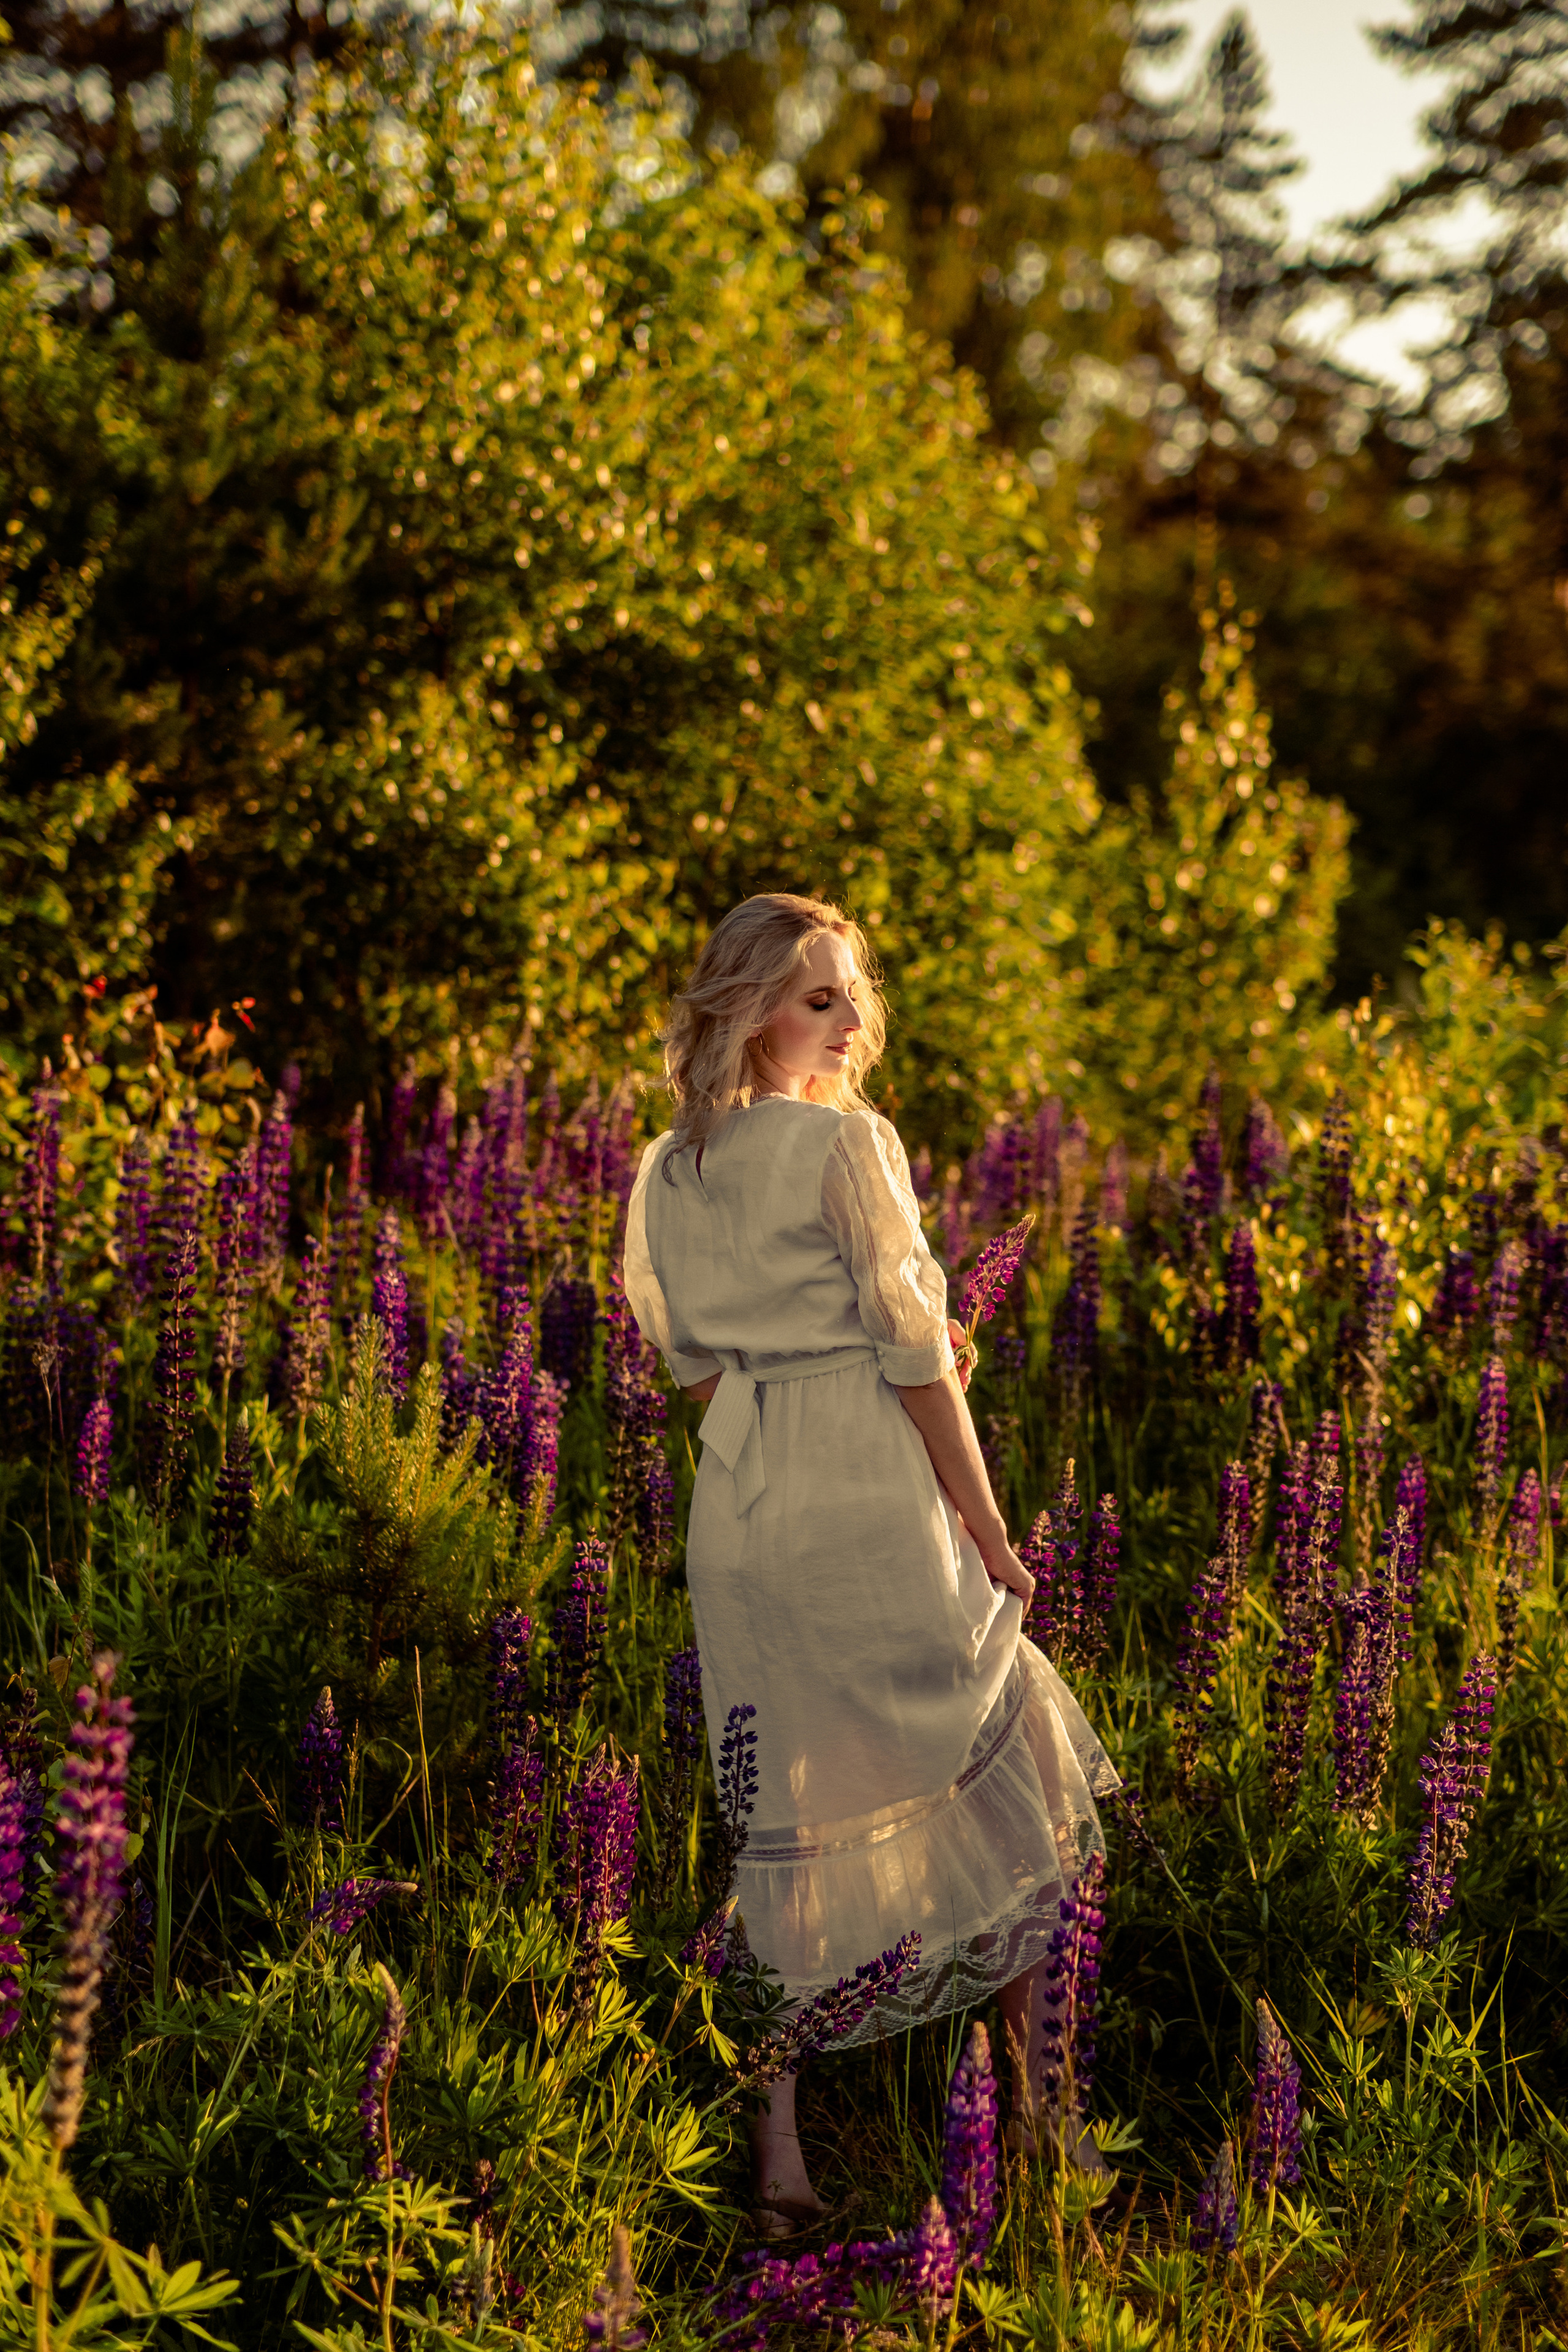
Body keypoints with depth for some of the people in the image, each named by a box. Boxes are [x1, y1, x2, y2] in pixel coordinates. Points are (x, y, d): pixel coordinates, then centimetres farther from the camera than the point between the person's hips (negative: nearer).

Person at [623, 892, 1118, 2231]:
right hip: (871, 1502, -6)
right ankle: (1049, 2127, 12)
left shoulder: (665, 1177, 10)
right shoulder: (847, 1143, -10)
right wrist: (993, 1538, -6)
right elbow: (917, 1357, -11)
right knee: (996, 1788, 7)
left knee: (791, 1820, 10)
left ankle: (780, 2150, 9)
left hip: (738, 1508, 6)